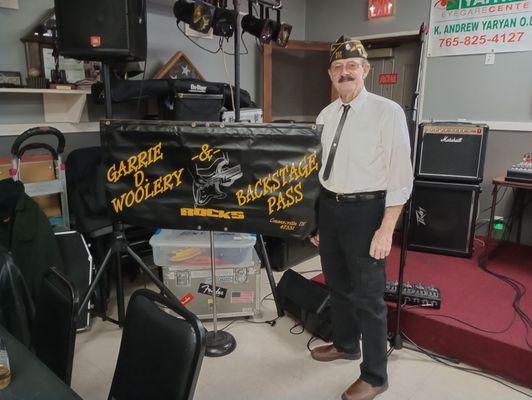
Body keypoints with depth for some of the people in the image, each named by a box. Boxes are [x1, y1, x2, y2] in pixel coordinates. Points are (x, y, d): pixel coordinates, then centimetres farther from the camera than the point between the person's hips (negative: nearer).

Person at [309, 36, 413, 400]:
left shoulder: (388, 112, -12)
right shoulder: (325, 116, 7)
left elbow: (400, 176, -13)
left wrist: (386, 229, -17)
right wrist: (316, 217, 15)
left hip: (365, 210, -6)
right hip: (329, 207, 7)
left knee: (368, 296, 4)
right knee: (337, 285, 22)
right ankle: (346, 344, 47)